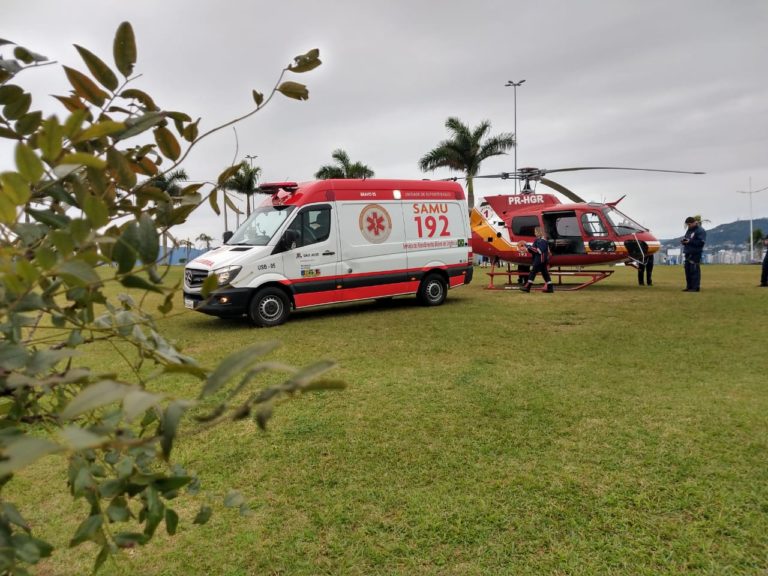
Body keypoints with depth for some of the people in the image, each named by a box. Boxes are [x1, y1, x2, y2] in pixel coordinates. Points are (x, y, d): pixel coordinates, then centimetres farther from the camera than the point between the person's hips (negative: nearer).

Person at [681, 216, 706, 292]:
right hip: (688, 253, 9)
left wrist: (689, 241, -21)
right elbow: (686, 238, 28)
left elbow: (701, 242, -15)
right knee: (688, 270, 10)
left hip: (695, 254, -9)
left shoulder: (700, 231, -6)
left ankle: (695, 287, -7)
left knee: (694, 271, -10)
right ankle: (689, 287, 16)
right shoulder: (689, 230, 20)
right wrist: (684, 241, 5)